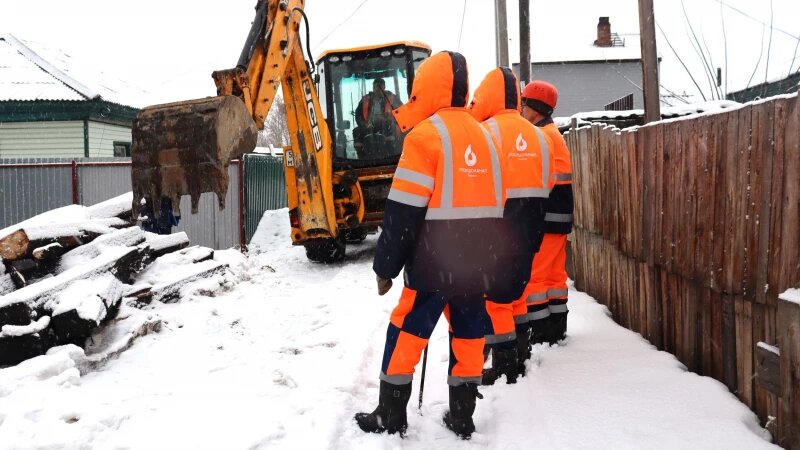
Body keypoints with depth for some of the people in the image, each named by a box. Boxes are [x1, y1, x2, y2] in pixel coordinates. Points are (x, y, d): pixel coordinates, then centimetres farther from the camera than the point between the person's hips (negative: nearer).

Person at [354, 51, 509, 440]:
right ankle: (462, 416, 20)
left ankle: (390, 415, 13)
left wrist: (385, 266, -7)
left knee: (405, 333, 5)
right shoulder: (483, 134, 12)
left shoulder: (425, 135, -11)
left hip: (435, 259, -6)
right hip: (478, 260, 7)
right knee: (468, 334, 12)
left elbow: (404, 212, -14)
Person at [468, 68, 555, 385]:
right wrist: (531, 221, 16)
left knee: (493, 298, 2)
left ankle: (504, 367, 5)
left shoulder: (485, 131, -11)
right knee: (514, 291, 20)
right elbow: (546, 184, 10)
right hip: (531, 228, 7)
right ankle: (521, 358, 28)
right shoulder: (537, 135, 10)